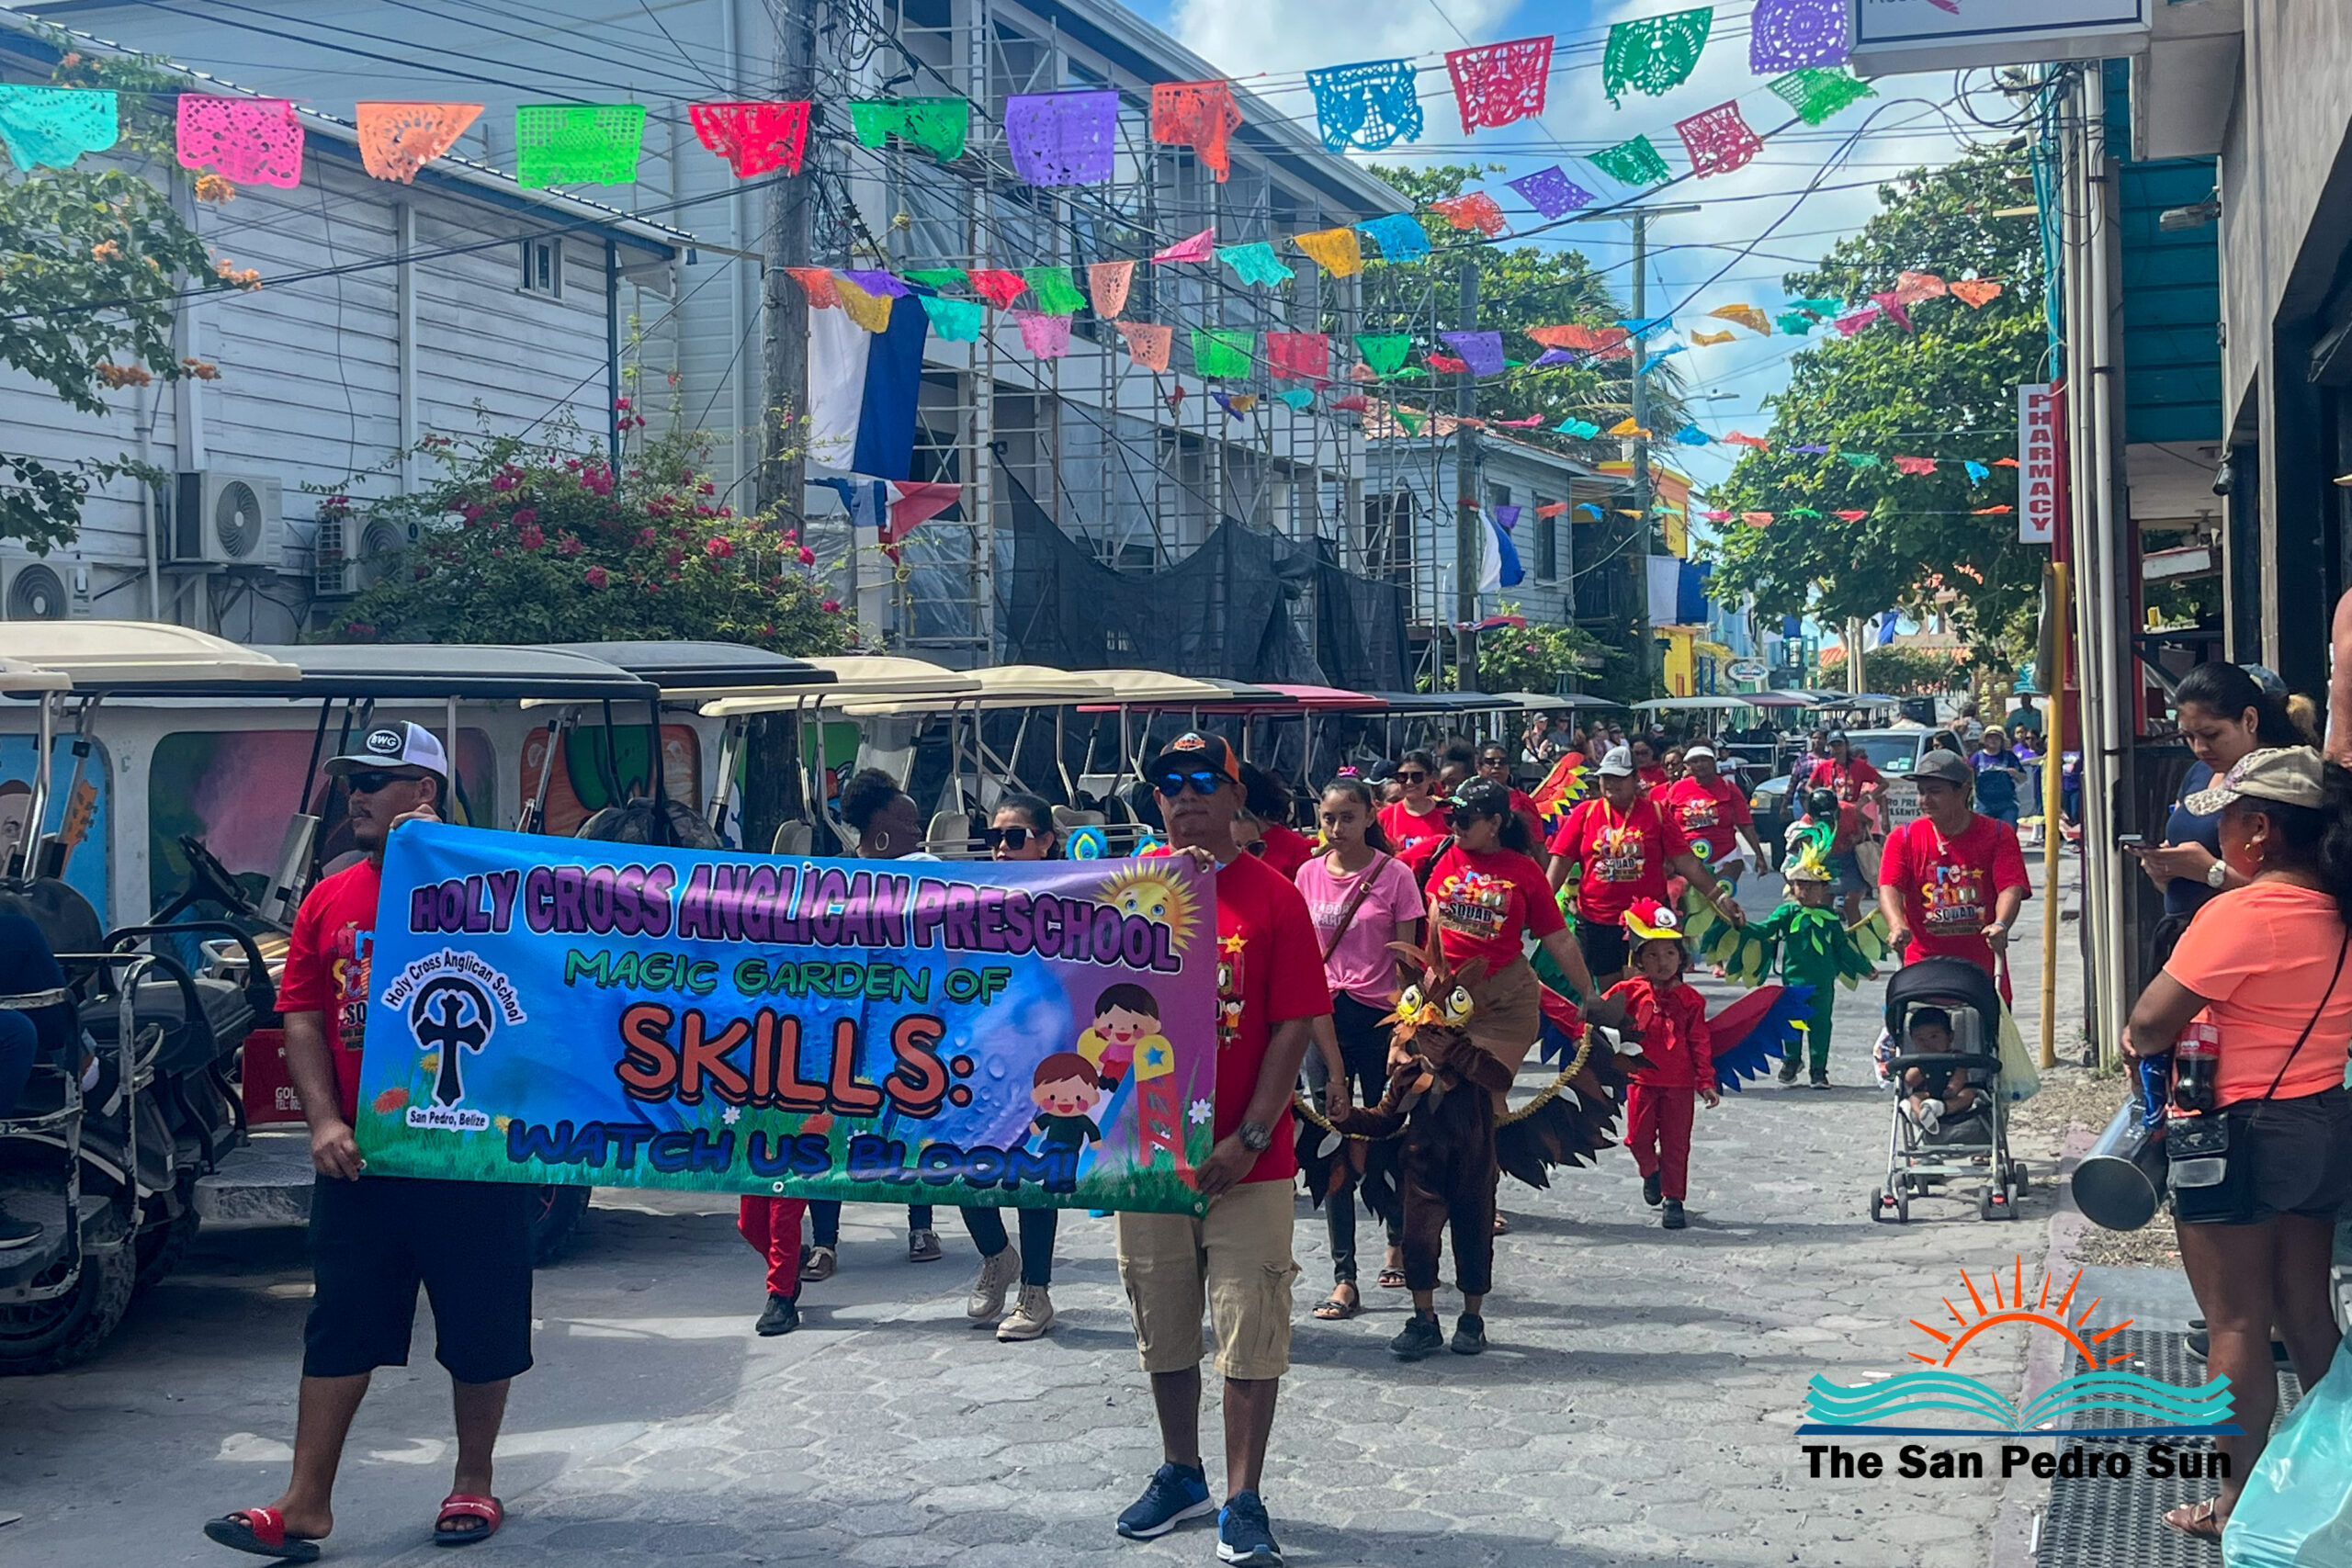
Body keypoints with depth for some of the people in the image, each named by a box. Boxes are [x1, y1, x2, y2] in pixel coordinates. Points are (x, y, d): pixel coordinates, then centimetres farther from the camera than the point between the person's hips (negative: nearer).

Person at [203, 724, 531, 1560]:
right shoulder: (328, 901, 9)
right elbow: (301, 1019, 6)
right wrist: (325, 1121, -8)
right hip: (360, 1157, 3)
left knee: (482, 1331, 7)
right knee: (339, 1329, 4)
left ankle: (474, 1482, 24)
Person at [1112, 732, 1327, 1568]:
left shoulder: (1273, 897, -5)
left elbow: (1295, 1027, -7)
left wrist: (1249, 1138, -12)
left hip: (1247, 1161, -3)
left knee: (1251, 1334, -1)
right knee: (1162, 1329, 13)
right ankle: (1181, 1475, 30)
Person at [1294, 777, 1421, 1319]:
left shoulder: (1394, 875, -5)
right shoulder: (1309, 876, 3)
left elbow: (1405, 961, -4)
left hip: (1379, 1015, -2)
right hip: (1324, 1015, 2)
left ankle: (1399, 1243, 35)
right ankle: (1344, 1279, 3)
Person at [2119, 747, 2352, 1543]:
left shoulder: (2240, 915, -22)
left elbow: (2150, 1022, -20)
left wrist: (2141, 1041, 1)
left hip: (2241, 1134, -7)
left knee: (2236, 1325, 4)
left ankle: (2238, 1502, 13)